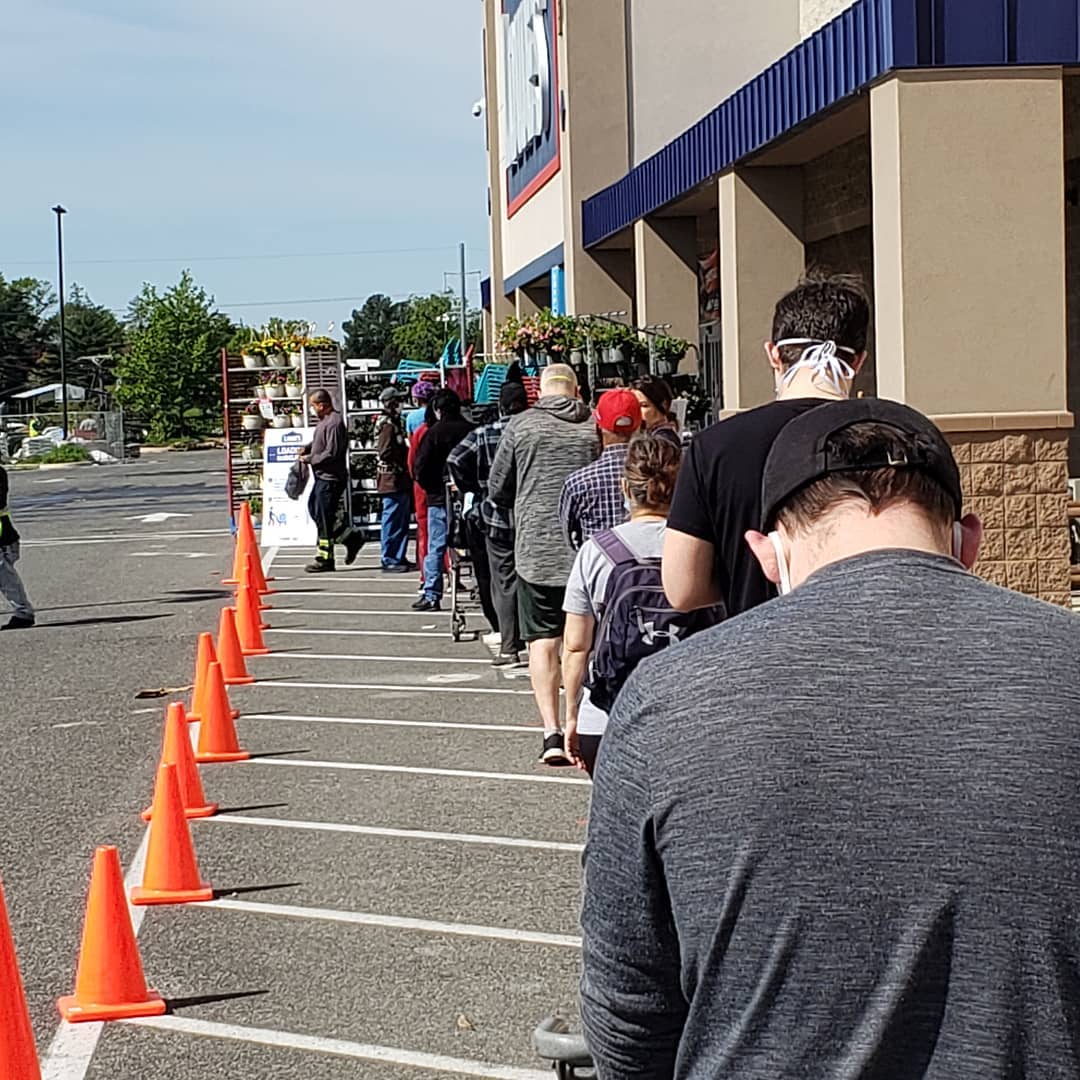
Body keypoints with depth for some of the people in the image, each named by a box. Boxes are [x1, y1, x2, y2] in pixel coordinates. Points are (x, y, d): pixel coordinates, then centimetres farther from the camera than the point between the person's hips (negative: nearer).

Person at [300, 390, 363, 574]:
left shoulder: (334, 424, -20)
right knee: (314, 509, 16)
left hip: (330, 478, -11)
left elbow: (331, 454, -24)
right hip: (322, 476, 11)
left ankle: (325, 560, 3)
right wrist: (308, 448, 8)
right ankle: (351, 538, 22)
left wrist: (309, 459, -14)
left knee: (323, 518, -5)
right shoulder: (325, 420, 12)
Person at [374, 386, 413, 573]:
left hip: (400, 481, 10)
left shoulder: (394, 423, 17)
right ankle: (389, 560, -1)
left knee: (402, 521, 14)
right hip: (392, 479, -10)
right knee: (392, 522, -5)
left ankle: (400, 558, 20)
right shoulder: (387, 425, -13)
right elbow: (386, 452, -21)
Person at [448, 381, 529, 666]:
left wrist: (474, 488, 1)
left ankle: (509, 647, 0)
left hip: (496, 517, -1)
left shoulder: (483, 435, -3)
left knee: (503, 583, 4)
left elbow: (455, 460, -12)